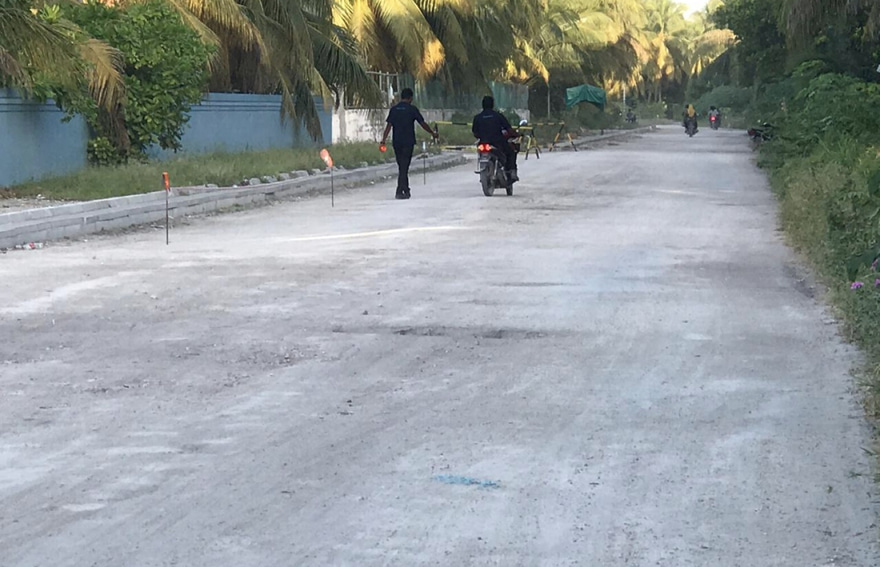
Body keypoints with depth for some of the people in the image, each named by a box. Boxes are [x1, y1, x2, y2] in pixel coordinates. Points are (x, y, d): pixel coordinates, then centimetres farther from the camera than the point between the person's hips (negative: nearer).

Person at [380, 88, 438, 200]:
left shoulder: (393, 109, 5)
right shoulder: (412, 109, -4)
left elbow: (389, 125, -1)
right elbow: (423, 124, 0)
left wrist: (383, 141, -1)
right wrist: (433, 133, 14)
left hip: (396, 142, 4)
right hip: (408, 142, -4)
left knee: (402, 166, 15)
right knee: (404, 167, -4)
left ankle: (405, 190, 23)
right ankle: (400, 192, -13)